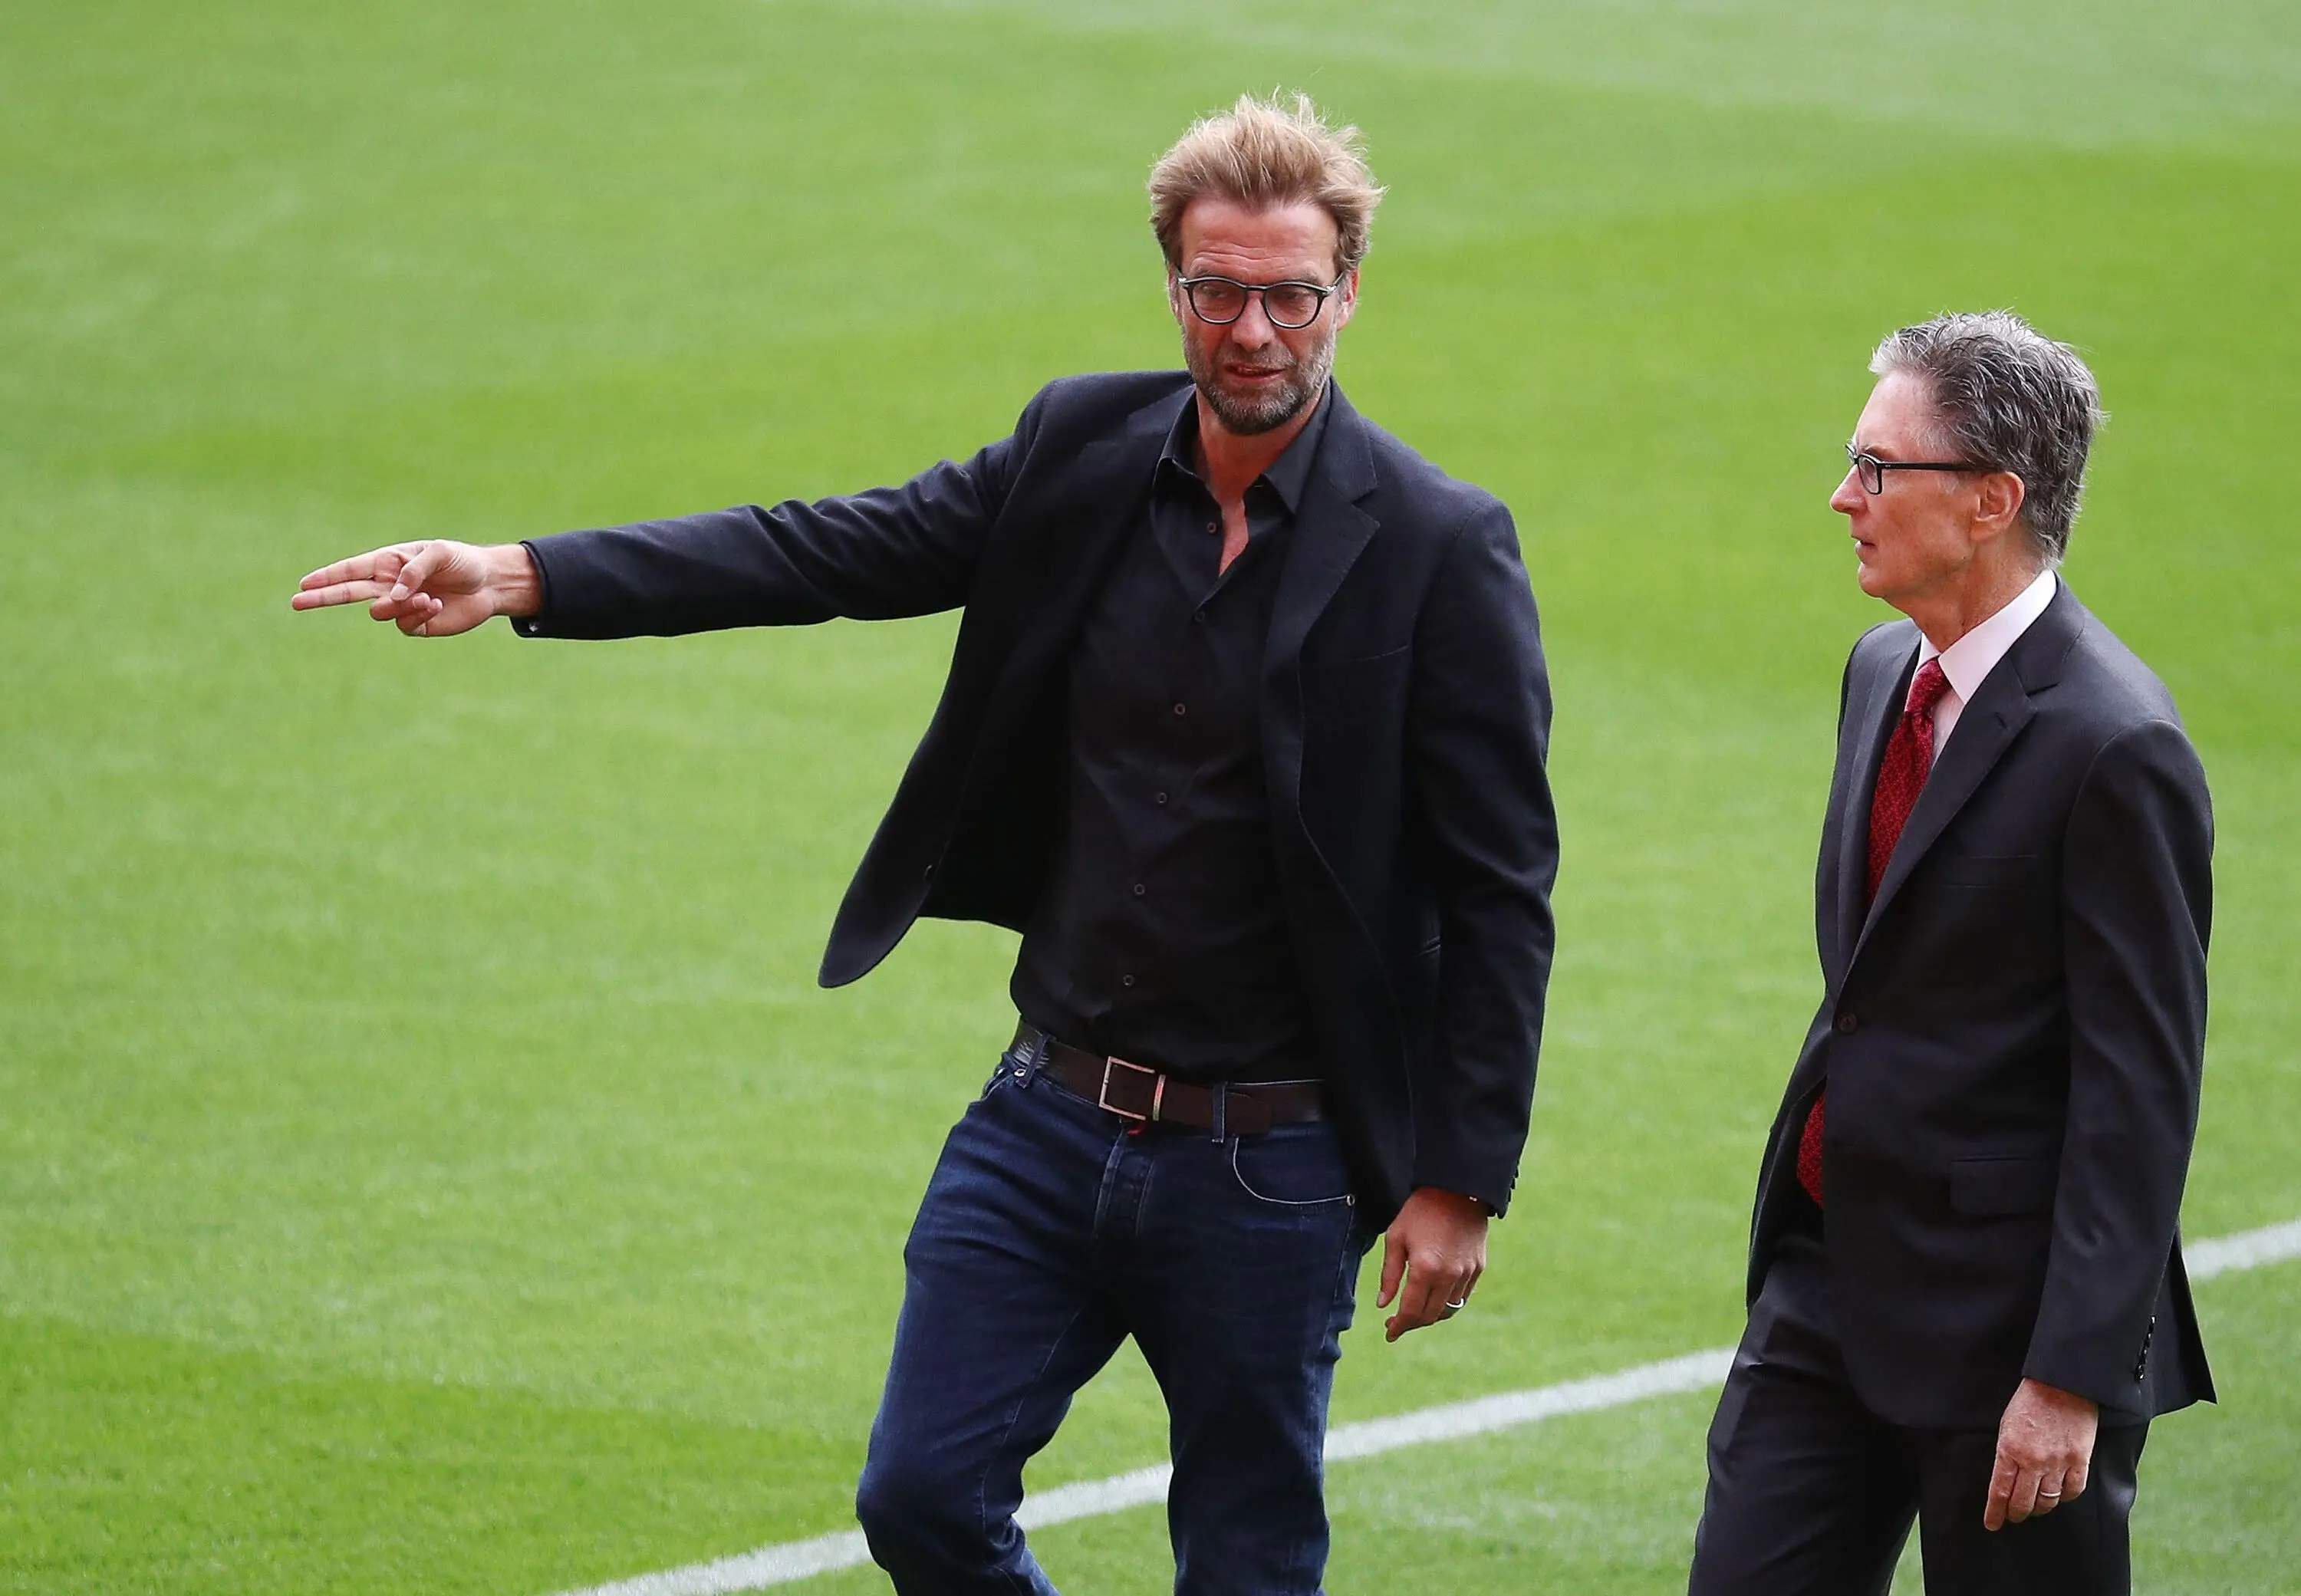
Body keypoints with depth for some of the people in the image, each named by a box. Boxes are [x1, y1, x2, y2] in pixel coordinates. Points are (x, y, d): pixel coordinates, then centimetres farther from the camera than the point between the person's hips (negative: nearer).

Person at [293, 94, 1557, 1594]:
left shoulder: (1440, 550, -11)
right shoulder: (1083, 452, 2)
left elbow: (1500, 891, -10)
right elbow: (831, 551, -1)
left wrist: (1463, 1183, -13)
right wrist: (523, 576, -12)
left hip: (1268, 1172, -4)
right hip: (1051, 1116, 5)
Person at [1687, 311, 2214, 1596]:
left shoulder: (2114, 746, -17)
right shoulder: (1886, 672, 10)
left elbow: (2140, 1095, -18)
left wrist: (2070, 1379, -21)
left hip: (2006, 1310, -8)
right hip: (1830, 1283, 8)